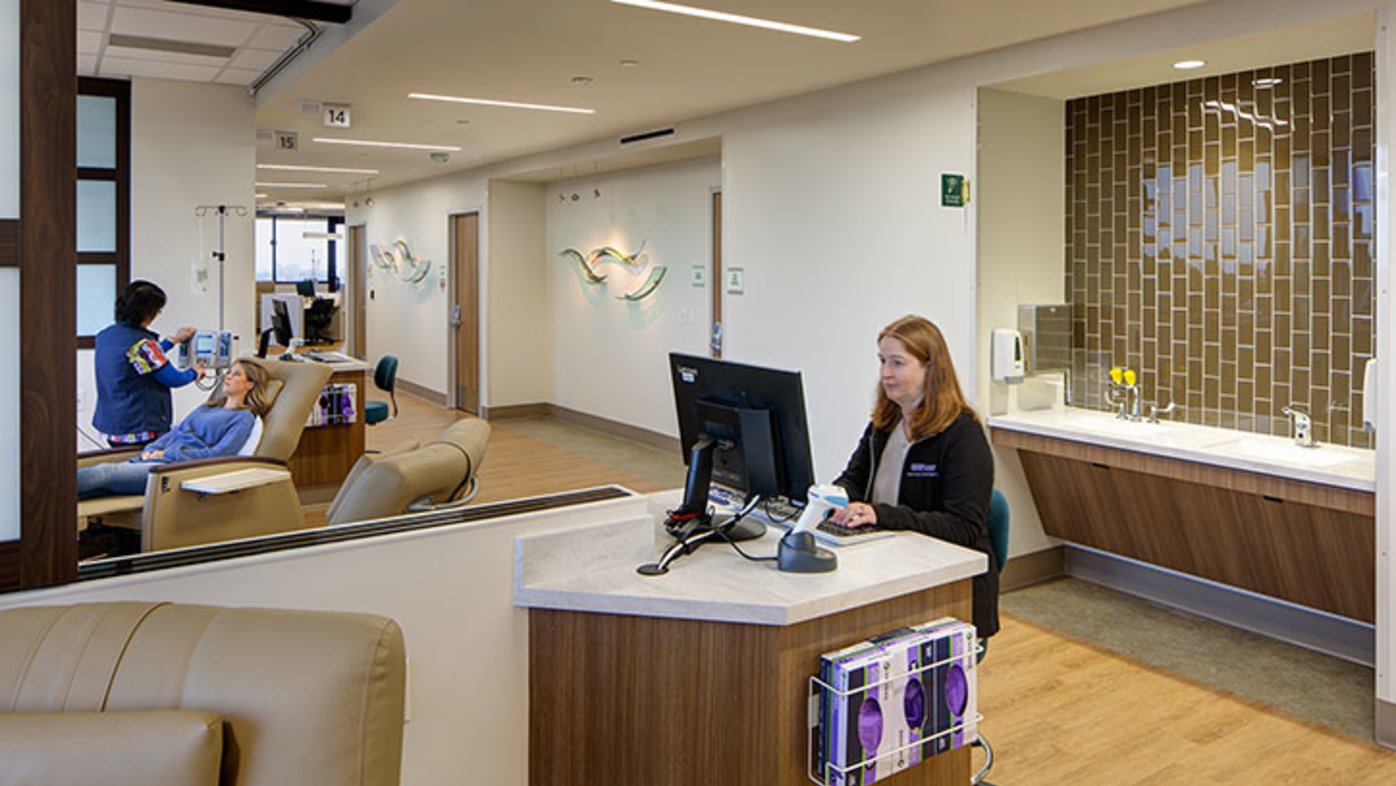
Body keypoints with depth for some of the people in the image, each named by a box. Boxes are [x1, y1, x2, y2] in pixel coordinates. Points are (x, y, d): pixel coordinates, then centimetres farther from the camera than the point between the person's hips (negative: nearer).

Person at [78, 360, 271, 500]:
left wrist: (169, 454, -10)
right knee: (102, 469, -19)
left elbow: (219, 454, -8)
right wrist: (151, 450, 3)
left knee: (106, 472, -25)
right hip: (154, 460, 7)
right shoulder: (204, 409, 32)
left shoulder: (244, 417, 5)